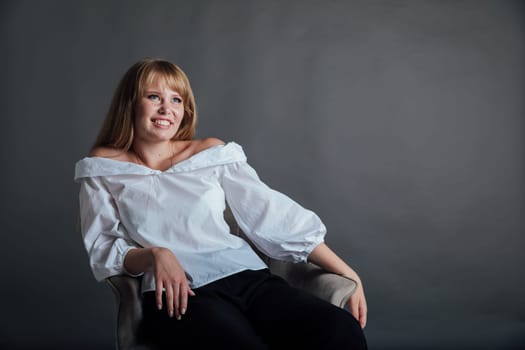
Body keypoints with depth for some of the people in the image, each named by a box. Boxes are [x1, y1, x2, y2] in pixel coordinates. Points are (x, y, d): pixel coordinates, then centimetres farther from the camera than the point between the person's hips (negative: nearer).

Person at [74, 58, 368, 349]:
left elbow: (273, 214, 11)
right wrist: (154, 255, -15)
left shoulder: (211, 153, 14)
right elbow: (101, 249, 8)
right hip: (178, 295, -2)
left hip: (249, 277, 3)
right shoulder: (103, 169, 12)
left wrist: (346, 272, 7)